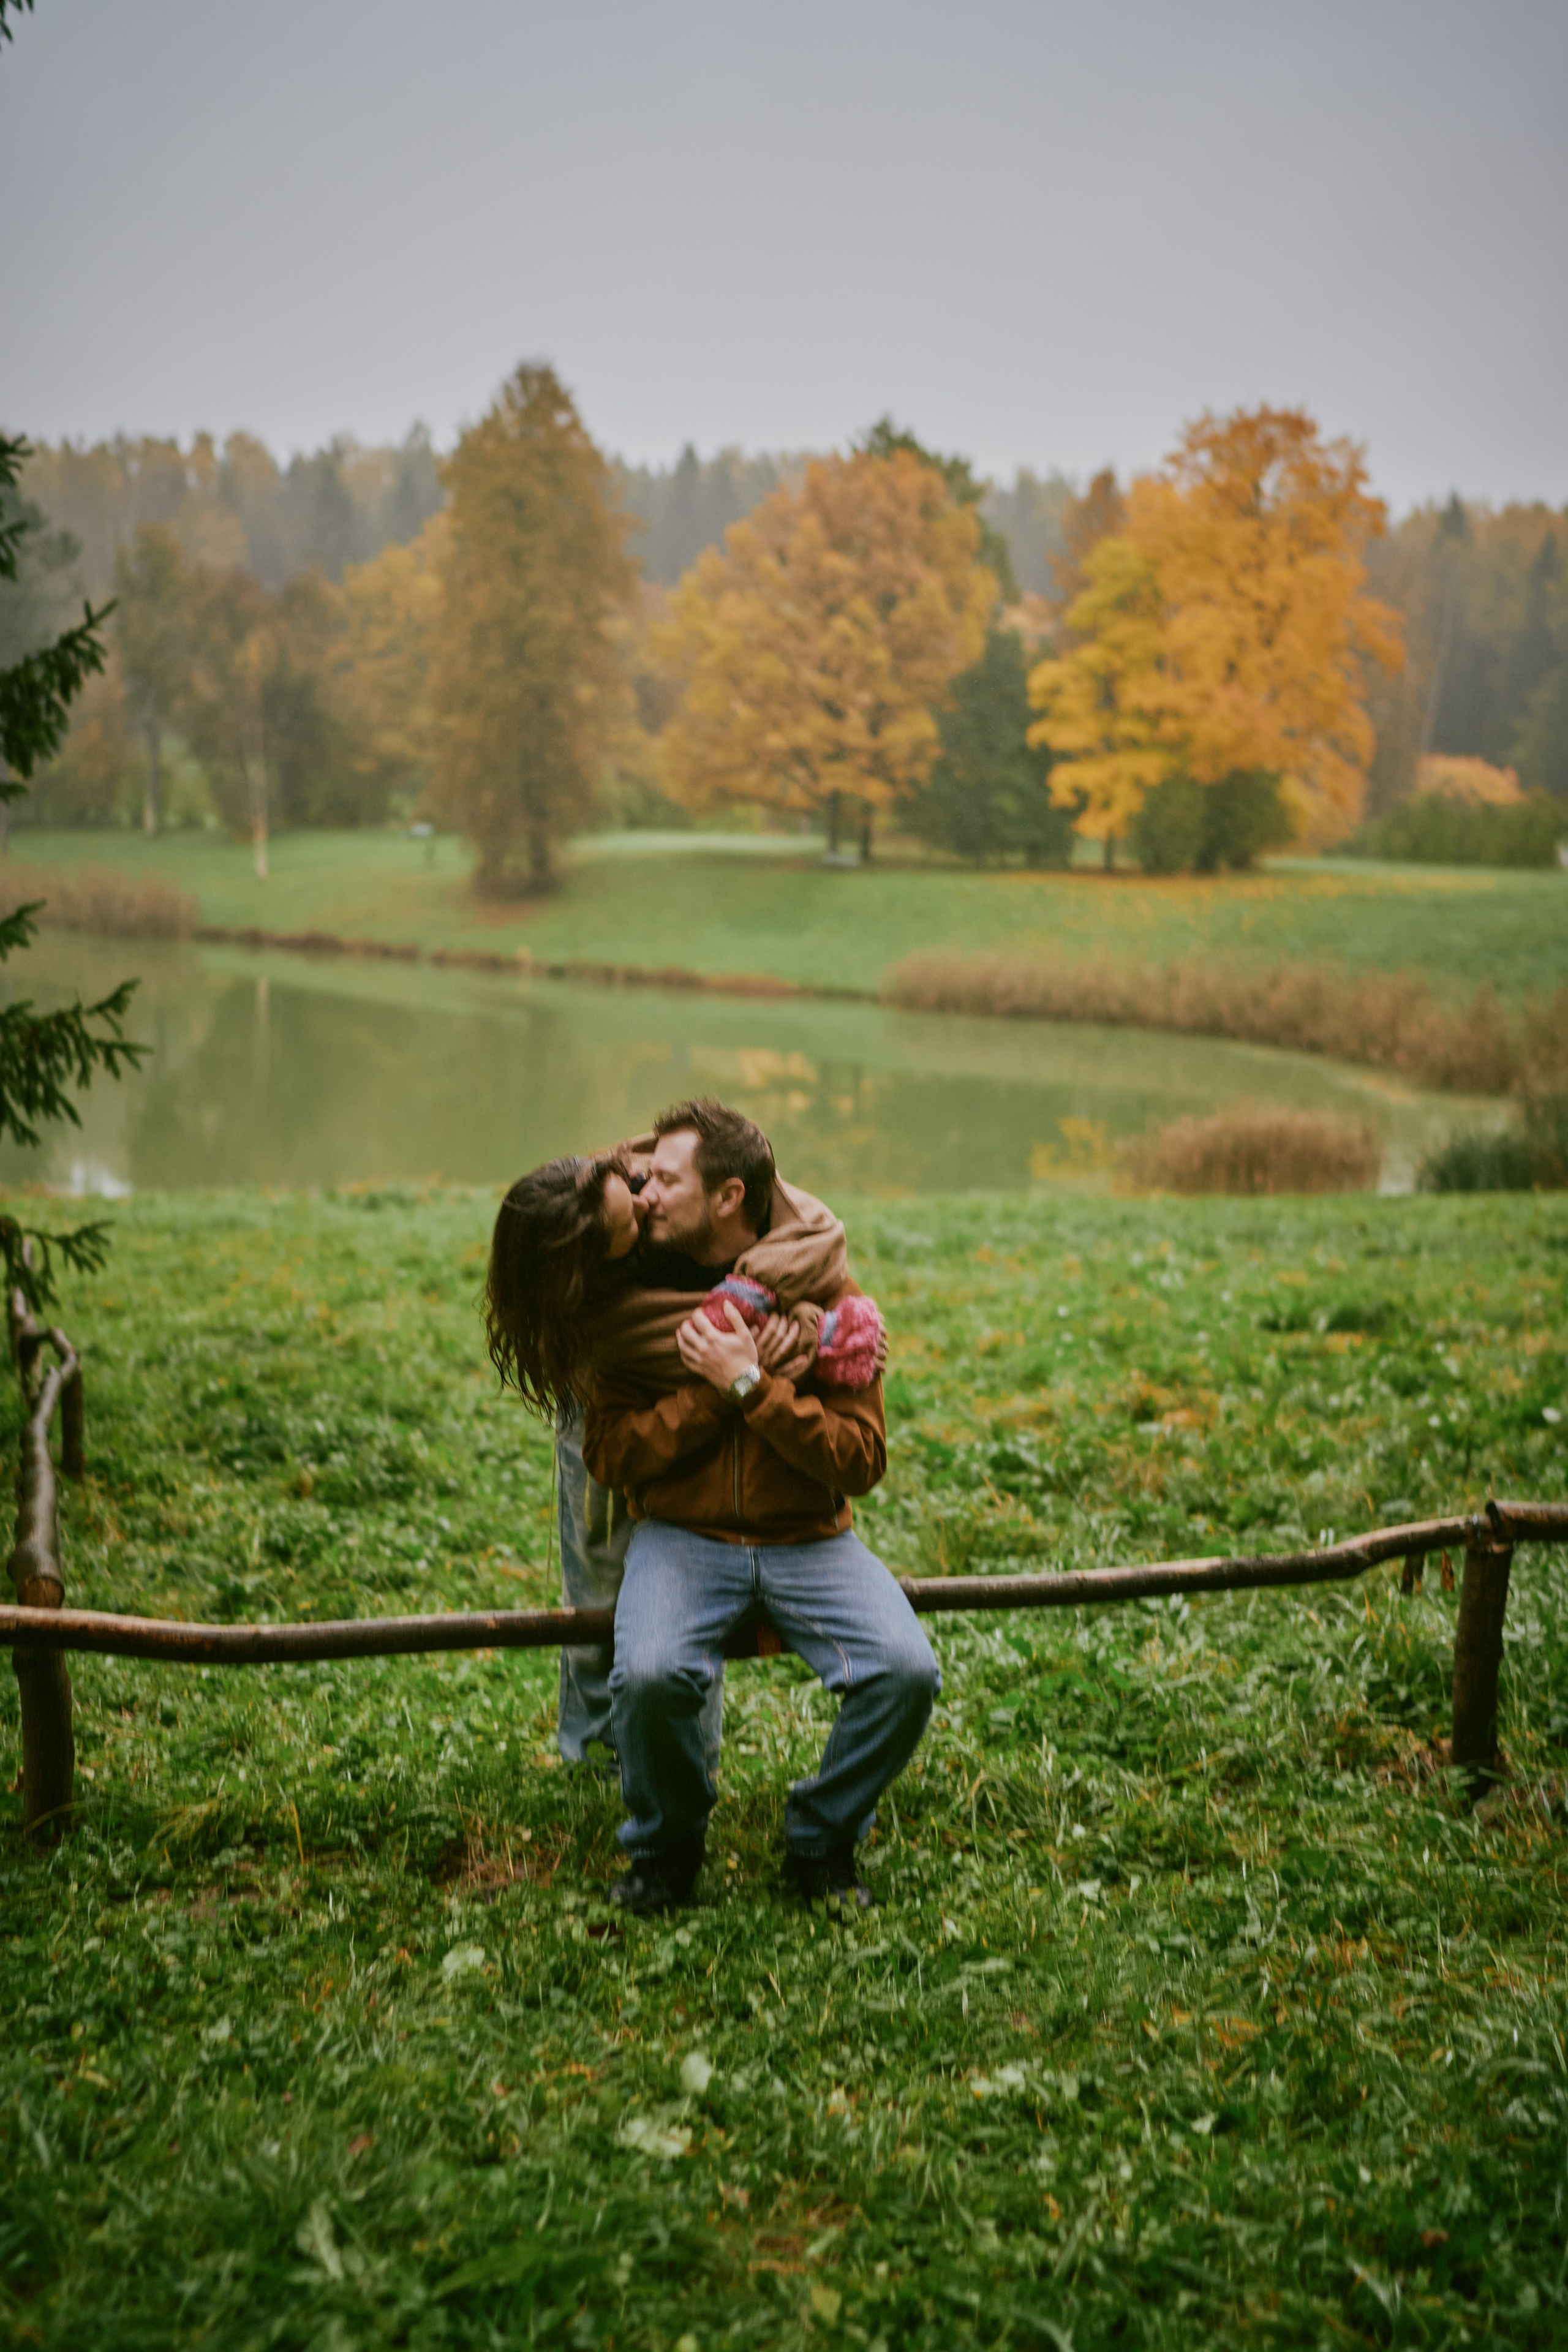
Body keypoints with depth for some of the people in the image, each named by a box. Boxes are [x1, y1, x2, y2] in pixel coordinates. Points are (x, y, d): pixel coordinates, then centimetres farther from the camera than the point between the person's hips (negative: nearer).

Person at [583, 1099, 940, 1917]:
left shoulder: (825, 1293, -2)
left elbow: (862, 1460, -9)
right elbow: (608, 1455, -4)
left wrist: (751, 1386, -19)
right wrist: (715, 1389, -15)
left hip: (808, 1539, 0)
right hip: (682, 1535, 0)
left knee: (906, 1671, -25)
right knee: (650, 1675, -31)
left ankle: (821, 1843, 5)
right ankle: (667, 1848, 2)